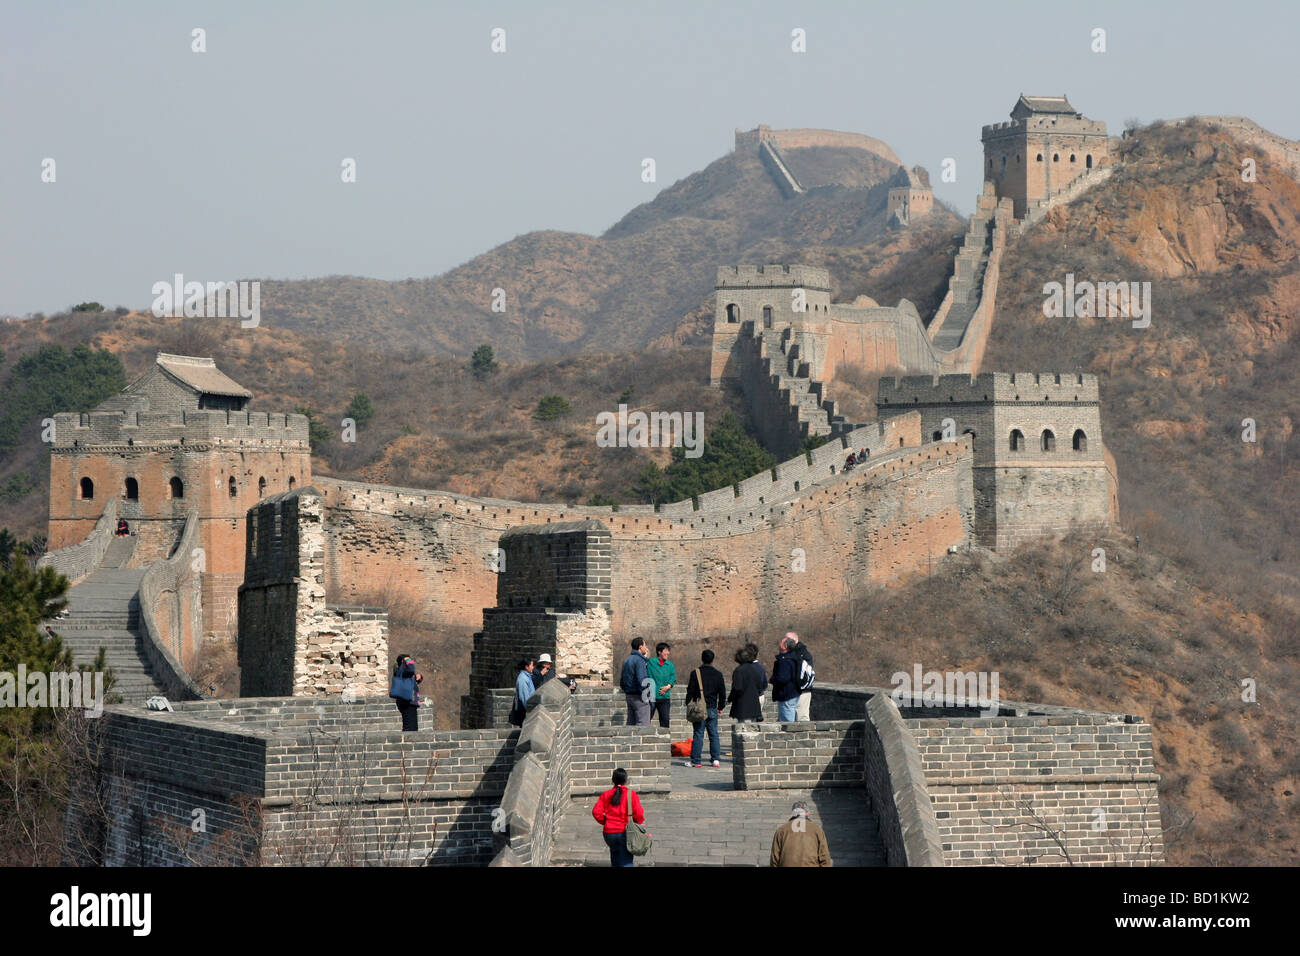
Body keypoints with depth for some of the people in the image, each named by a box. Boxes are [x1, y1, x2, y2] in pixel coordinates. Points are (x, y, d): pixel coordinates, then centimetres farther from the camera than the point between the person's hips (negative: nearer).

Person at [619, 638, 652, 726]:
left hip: (629, 696, 9)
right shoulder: (639, 660, -13)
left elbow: (621, 682, 19)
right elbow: (641, 681, -21)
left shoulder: (627, 660, 15)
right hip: (639, 697, -9)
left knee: (631, 724, 10)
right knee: (643, 726, -9)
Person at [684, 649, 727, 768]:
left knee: (698, 735, -1)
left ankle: (696, 761, -3)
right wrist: (720, 707, 18)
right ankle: (716, 759, 2)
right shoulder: (718, 674, 4)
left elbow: (690, 691, -3)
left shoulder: (695, 673, -4)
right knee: (714, 734, 8)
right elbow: (722, 692, 8)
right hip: (712, 708, 2)